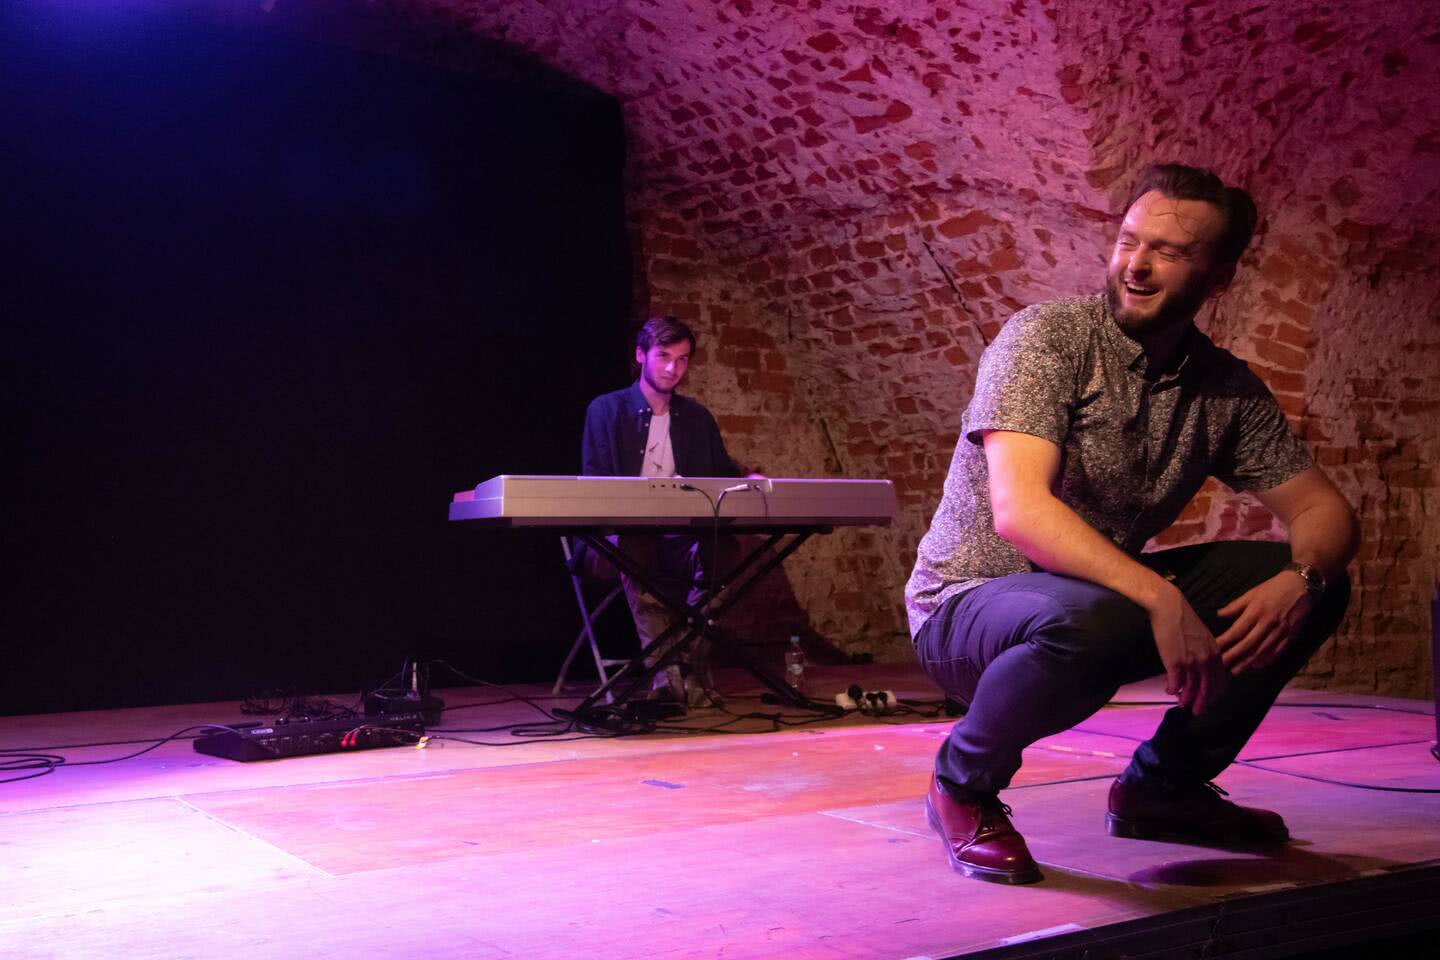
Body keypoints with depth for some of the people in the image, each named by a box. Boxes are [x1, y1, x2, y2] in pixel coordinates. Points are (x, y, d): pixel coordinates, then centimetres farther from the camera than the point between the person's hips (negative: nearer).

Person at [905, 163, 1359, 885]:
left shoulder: (1228, 388, 1)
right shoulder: (1046, 338, -17)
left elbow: (1323, 509, 2)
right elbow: (1019, 510, -30)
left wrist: (1301, 578, -21)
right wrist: (1160, 598, -38)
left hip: (1109, 595, 6)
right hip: (972, 605, -6)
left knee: (1313, 587, -4)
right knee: (1086, 620, -39)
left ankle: (1163, 784, 10)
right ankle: (965, 785, -8)